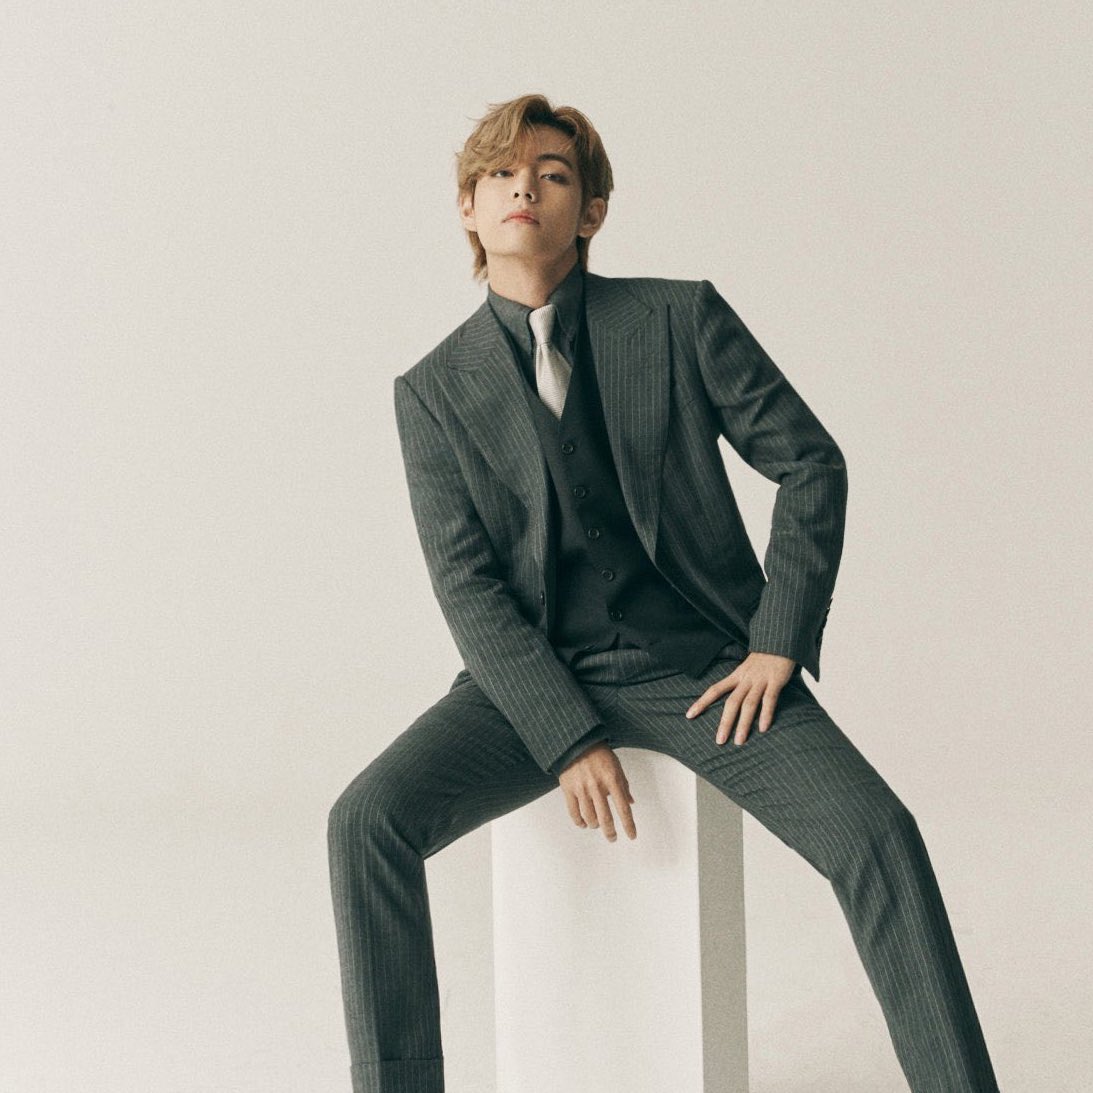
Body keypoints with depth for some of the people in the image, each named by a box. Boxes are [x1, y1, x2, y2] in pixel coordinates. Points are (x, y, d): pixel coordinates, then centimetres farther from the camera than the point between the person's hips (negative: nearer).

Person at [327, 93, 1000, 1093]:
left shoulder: (683, 320, -1)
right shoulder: (434, 392, 1)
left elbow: (812, 465, 1)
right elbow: (468, 586, -4)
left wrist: (777, 645, -7)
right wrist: (569, 740, -15)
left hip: (706, 666, -1)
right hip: (537, 674, 1)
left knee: (878, 838, -22)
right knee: (370, 820, -22)